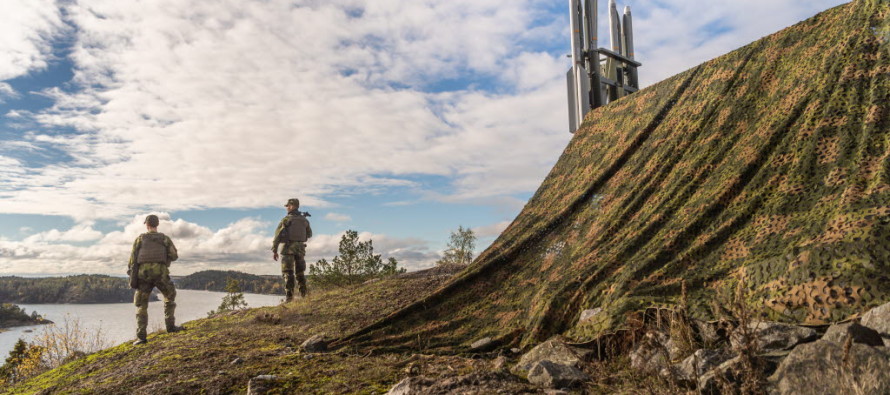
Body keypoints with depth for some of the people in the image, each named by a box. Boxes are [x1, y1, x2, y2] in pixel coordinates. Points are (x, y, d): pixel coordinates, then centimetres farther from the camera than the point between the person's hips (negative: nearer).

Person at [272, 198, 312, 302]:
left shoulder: (286, 219, -7)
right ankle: (303, 293, 10)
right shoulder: (304, 220, 7)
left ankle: (289, 295, -6)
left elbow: (277, 235, -9)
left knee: (288, 273, -1)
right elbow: (309, 234, 19)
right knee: (300, 272, 14)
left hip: (288, 248, -4)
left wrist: (274, 250, -3)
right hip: (300, 248, 4)